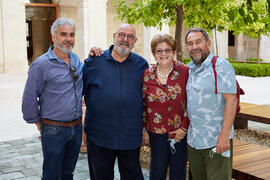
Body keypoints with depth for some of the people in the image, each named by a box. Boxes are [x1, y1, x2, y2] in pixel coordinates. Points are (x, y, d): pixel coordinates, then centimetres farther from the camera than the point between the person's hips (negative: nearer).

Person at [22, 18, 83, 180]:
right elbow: (29, 99, -9)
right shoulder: (41, 64, -14)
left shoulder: (76, 60, 6)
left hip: (76, 128, 6)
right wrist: (38, 123, -1)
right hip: (54, 130, -5)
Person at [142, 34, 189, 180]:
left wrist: (184, 128, -8)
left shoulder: (185, 72, -5)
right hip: (156, 132, 2)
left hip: (180, 131, -1)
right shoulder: (147, 75, 2)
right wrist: (144, 129, 6)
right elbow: (143, 105, 8)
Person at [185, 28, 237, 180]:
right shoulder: (190, 69, 11)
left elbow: (231, 100, -16)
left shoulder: (220, 65, -10)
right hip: (192, 140, 7)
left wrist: (224, 135, -22)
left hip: (216, 141, -7)